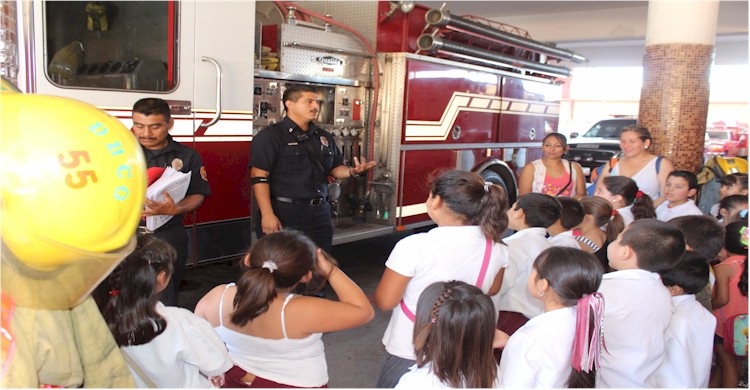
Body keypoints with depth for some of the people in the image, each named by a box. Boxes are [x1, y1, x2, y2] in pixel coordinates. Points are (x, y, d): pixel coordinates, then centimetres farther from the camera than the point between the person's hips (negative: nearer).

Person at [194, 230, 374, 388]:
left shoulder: (217, 298, -20)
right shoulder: (301, 313, -34)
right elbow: (363, 311, -24)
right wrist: (330, 270, -21)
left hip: (236, 379, 3)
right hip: (295, 384, -3)